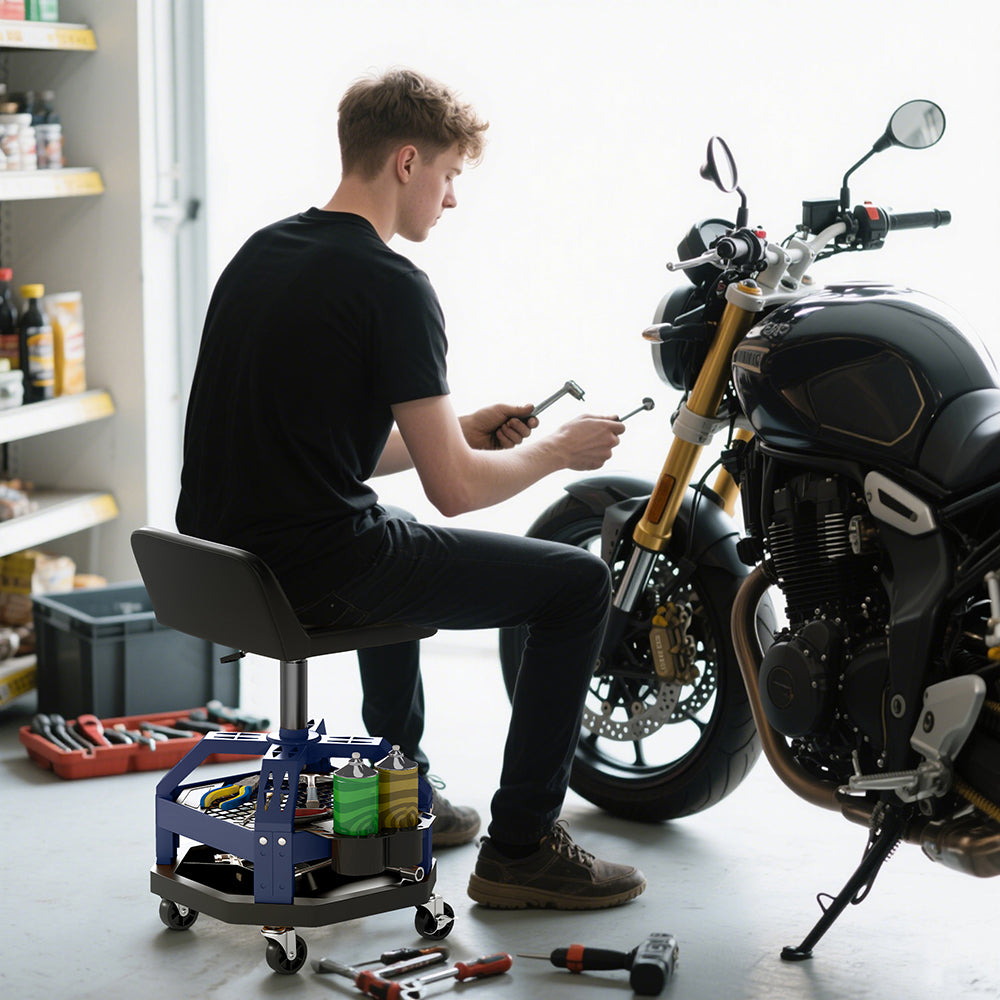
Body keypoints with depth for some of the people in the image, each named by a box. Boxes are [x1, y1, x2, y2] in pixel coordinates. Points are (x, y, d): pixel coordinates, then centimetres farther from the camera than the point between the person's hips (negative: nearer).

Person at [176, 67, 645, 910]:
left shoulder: (261, 253, 12)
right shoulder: (391, 285, -14)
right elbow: (454, 489, -14)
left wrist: (462, 430, 20)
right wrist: (554, 452, 4)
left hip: (218, 568, 9)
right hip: (314, 572, -9)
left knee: (398, 545, 40)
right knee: (578, 582, 2)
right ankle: (519, 847, 6)